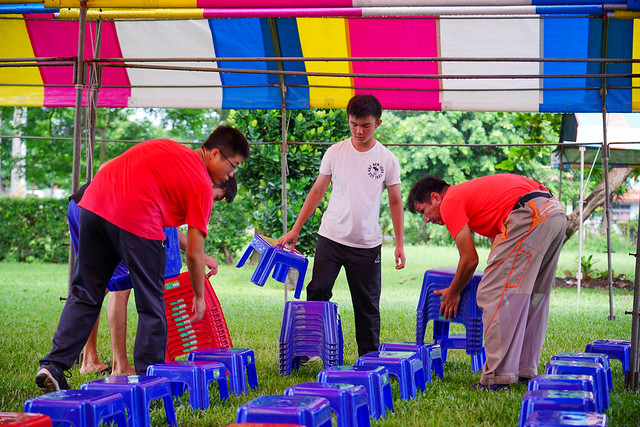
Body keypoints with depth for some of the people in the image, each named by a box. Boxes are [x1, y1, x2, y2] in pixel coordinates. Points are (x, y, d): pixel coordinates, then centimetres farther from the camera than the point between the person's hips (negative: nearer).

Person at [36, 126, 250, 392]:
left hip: (94, 203, 7)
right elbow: (194, 254, 6)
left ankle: (54, 365, 10)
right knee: (151, 305, 8)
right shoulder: (202, 184, 7)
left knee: (85, 295, 16)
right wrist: (199, 297, 19)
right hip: (136, 220, -7)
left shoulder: (166, 148, 28)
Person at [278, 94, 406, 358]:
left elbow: (395, 202, 7)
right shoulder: (335, 153, 2)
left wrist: (400, 244, 2)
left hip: (368, 244, 0)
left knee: (368, 304, 4)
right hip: (331, 237, 0)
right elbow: (317, 192, 10)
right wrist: (295, 230, 8)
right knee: (317, 292, -7)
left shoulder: (388, 160, 1)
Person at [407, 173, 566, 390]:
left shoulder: (450, 203, 5)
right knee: (534, 297, 17)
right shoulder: (471, 191, 31)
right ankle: (525, 370, 23)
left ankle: (498, 376, -8)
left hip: (529, 216, -10)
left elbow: (470, 260, 4)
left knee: (494, 294, -5)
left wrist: (453, 293, 19)